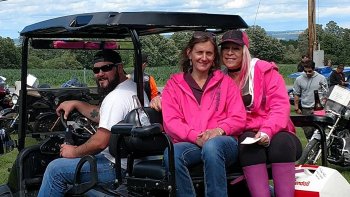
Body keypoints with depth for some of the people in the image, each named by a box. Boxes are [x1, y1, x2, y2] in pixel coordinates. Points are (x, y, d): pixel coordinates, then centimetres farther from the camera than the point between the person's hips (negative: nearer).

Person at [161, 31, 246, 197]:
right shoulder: (174, 84, 16)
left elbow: (239, 118, 8)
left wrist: (219, 130, -14)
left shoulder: (225, 82, 17)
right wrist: (195, 137, -15)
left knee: (211, 146, -37)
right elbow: (170, 122, 3)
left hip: (222, 142, 0)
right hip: (189, 144, 0)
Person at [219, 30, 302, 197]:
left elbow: (280, 105, -8)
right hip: (244, 136, 1)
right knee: (249, 145, -34)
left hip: (273, 134, -1)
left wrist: (267, 131, -24)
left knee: (282, 143, -34)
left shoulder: (265, 70, 1)